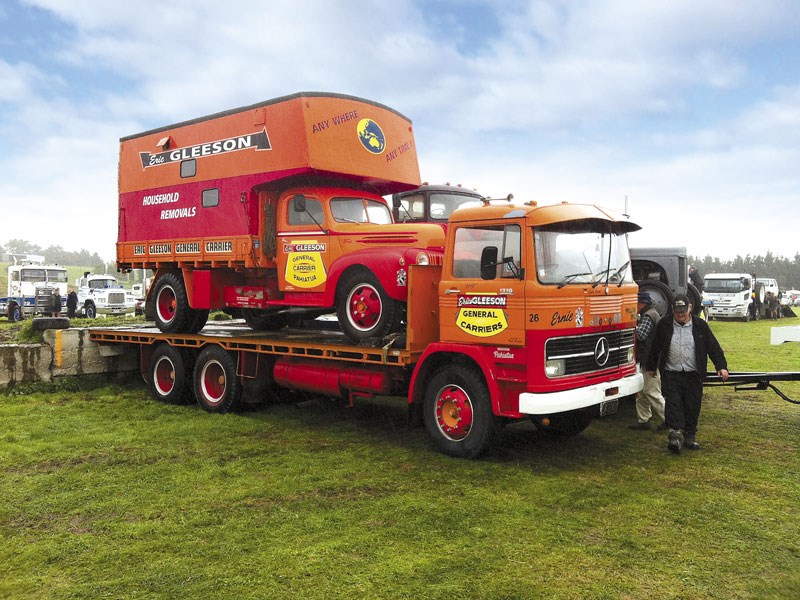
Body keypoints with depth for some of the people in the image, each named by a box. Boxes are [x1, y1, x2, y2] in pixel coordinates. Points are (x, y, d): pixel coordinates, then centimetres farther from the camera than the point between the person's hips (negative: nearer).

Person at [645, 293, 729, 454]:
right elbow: (655, 347, 13)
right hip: (671, 374, -1)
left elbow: (713, 346, 5)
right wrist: (651, 367, 18)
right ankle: (675, 435, -16)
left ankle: (690, 436, 19)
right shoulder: (664, 325, 3)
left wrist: (721, 366, -3)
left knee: (692, 406, 6)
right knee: (673, 404, -11)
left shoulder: (700, 325, 3)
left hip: (693, 375, 1)